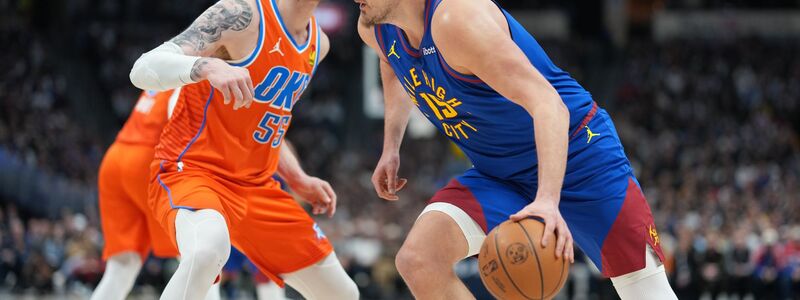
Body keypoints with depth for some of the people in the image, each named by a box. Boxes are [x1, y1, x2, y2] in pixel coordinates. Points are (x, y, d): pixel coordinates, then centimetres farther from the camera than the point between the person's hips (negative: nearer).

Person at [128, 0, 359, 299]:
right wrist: (208, 66, -42)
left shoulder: (318, 42, 10)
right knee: (209, 247, -41)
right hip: (191, 172, -8)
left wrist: (297, 179, 15)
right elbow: (142, 70, -24)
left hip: (255, 186, 8)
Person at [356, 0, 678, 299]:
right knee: (416, 260, -18)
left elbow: (547, 104, -36)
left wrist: (548, 199, -48)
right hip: (497, 174, 7)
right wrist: (390, 147, 13)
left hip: (576, 155, -6)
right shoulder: (374, 29, -4)